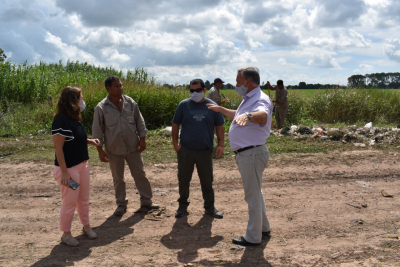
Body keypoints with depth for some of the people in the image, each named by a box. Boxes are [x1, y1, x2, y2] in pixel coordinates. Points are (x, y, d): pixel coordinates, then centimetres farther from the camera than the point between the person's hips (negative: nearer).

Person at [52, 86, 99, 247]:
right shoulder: (61, 120, -20)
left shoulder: (74, 119, 6)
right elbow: (58, 148, -21)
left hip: (82, 165, 9)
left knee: (84, 199, 18)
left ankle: (86, 226, 35)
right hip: (69, 168, -8)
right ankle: (66, 234, 20)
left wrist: (90, 141, 2)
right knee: (70, 202, 3)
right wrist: (64, 172, -23)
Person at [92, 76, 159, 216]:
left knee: (140, 174, 10)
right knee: (118, 179, 11)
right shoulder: (101, 108, -8)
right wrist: (100, 150, -7)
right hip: (114, 150, -2)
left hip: (133, 147, 2)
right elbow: (97, 130, -4)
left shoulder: (130, 103, -1)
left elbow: (139, 121, 7)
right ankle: (121, 205, 28)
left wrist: (142, 139, 1)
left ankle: (146, 202, 24)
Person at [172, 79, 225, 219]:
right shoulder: (184, 105, 1)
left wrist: (220, 145, -3)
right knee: (183, 180, 10)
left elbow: (219, 127, 6)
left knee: (207, 180, 9)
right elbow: (175, 124, 6)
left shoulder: (212, 106, 2)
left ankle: (209, 206, 24)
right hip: (185, 150, 0)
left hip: (205, 151, 0)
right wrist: (175, 143, -3)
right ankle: (183, 205, 27)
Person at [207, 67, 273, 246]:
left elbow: (262, 115, -41)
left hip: (252, 154, -11)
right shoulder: (248, 99, 16)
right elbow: (236, 115, 35)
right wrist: (221, 109, 41)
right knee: (255, 193, 22)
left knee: (252, 196, -1)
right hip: (246, 154, 11)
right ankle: (263, 227, 39)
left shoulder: (260, 100, -18)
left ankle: (252, 237, 12)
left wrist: (248, 115, -60)